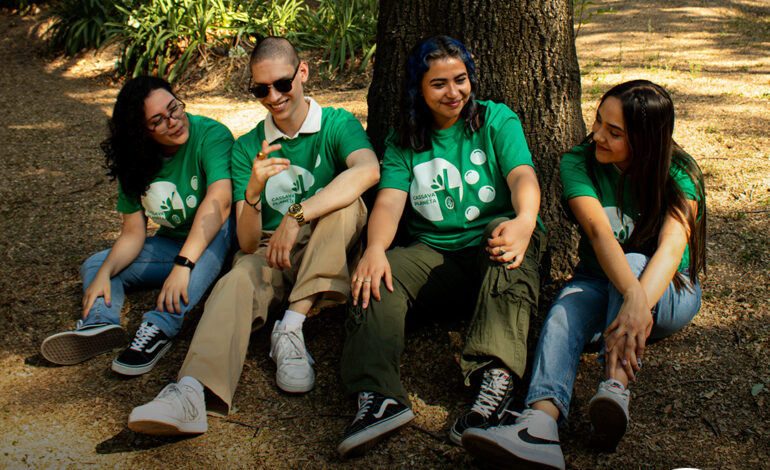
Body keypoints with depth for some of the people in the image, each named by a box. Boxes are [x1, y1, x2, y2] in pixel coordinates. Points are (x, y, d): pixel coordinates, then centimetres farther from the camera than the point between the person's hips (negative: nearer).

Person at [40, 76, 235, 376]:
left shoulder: (211, 135, -19)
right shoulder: (136, 161, -2)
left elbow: (219, 200, -36)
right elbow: (133, 235, -4)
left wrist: (183, 264, -46)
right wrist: (104, 274, -24)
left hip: (216, 245, -6)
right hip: (170, 245, 6)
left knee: (220, 228, -39)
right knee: (95, 266, -3)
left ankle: (160, 327, -49)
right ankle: (101, 322, -36)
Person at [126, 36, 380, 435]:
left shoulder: (338, 125, 0)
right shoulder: (247, 148, 8)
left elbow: (368, 170, -27)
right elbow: (247, 243, -1)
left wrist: (296, 217, -34)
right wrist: (253, 190, -22)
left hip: (327, 259, -1)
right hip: (269, 255, 1)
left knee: (346, 202, -30)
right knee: (240, 278, -33)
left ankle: (291, 329, -33)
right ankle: (192, 393, -57)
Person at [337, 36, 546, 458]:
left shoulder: (496, 120, 6)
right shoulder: (403, 142, 11)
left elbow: (522, 175, -12)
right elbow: (389, 201, -5)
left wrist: (524, 221, -37)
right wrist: (375, 247, -29)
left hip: (492, 248, -2)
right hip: (434, 255, 2)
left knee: (506, 236, -36)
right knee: (377, 274, -27)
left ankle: (496, 377, -53)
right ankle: (378, 395, -48)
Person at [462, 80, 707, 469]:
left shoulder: (679, 175, -15)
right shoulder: (578, 163, -11)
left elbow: (671, 246, -33)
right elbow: (598, 230, -29)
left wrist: (638, 304, -53)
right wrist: (632, 294, -48)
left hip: (671, 292, -1)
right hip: (598, 284, 1)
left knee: (633, 261, -36)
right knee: (565, 309, -34)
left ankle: (616, 388, -53)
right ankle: (540, 420, -59)